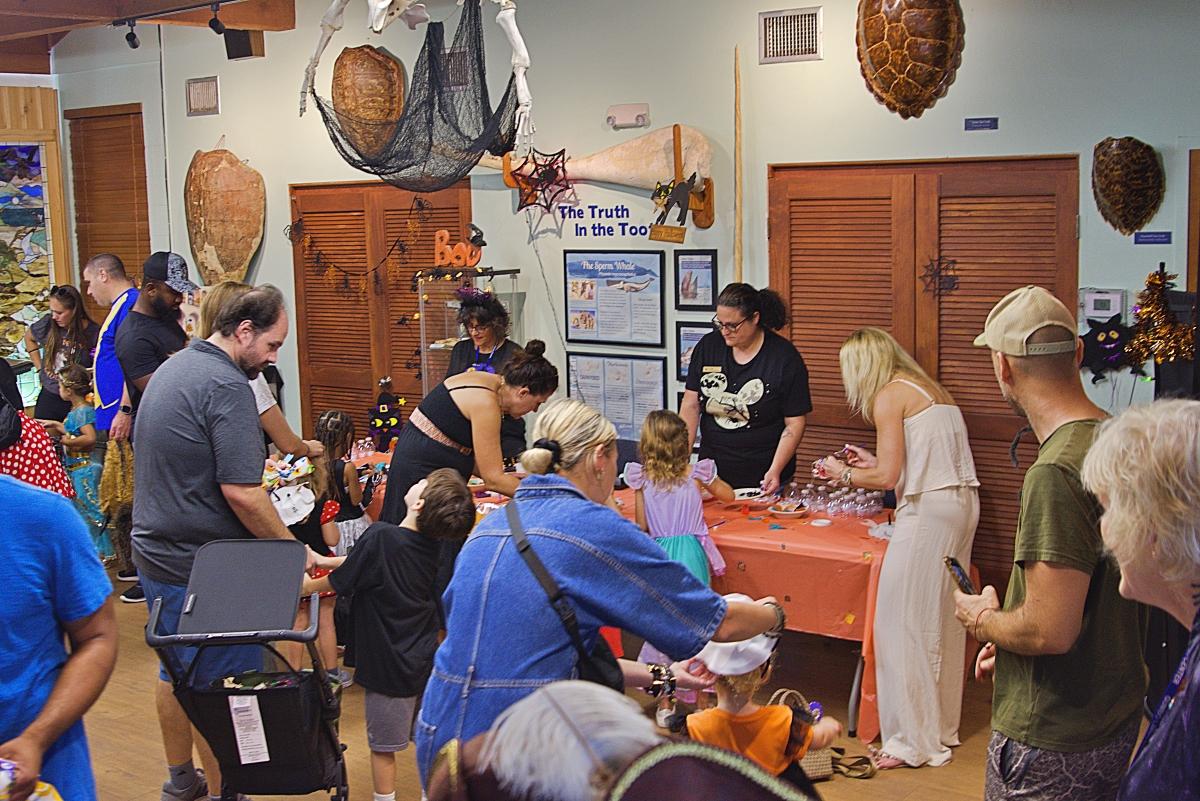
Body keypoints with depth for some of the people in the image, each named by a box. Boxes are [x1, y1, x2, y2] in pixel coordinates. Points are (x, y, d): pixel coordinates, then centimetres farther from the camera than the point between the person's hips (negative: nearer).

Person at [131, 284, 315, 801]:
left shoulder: (171, 368, 11)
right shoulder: (225, 386, -20)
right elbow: (241, 492, -24)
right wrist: (295, 551, -15)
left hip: (154, 550, 10)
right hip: (201, 565, -10)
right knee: (221, 684, 0)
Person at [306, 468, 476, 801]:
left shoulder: (381, 537, -24)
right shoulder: (429, 545, -2)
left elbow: (338, 582, -9)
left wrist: (307, 586, 10)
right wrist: (324, 560, 21)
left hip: (390, 665, -7)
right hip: (424, 658, 7)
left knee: (383, 745, 8)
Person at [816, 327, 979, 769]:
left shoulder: (889, 396, -7)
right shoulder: (931, 389, 19)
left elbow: (889, 477, -12)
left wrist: (844, 473, 5)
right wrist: (873, 462, 24)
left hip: (928, 508, -9)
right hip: (962, 503, 9)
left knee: (903, 621, -3)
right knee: (941, 619, 15)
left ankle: (915, 740, 2)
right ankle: (941, 726, 25)